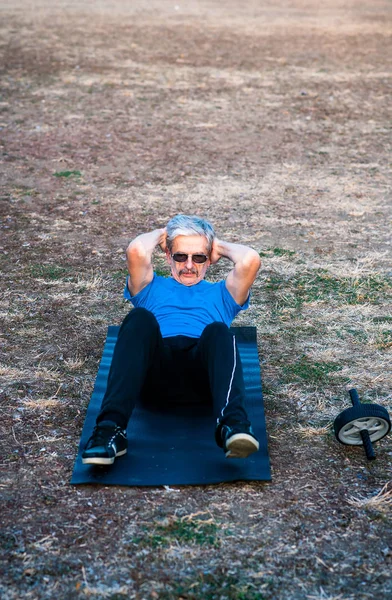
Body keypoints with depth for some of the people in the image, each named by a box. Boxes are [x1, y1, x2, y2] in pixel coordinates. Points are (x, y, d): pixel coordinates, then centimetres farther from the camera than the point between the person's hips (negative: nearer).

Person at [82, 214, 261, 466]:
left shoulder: (220, 293, 34)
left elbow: (250, 260, 11)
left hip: (202, 371, 0)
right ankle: (110, 428, -46)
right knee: (140, 318, -31)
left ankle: (232, 423, -58)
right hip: (156, 372, 0)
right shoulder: (152, 288, 34)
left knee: (218, 331, -32)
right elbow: (136, 251, 9)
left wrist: (219, 247, 29)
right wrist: (161, 234, 28)